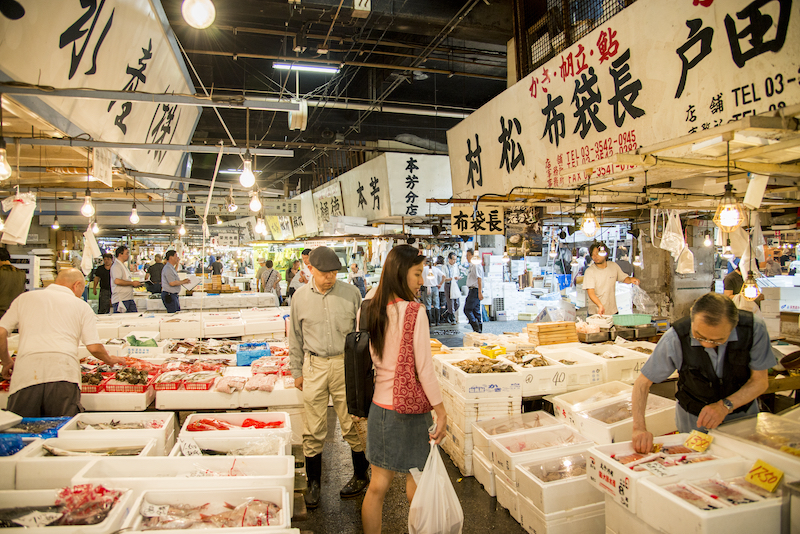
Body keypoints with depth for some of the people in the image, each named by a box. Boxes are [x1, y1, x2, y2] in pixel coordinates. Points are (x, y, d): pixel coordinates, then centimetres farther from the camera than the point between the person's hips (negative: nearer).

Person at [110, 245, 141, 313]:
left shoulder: (123, 266, 21)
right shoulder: (116, 266, -11)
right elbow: (117, 281, -25)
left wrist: (135, 284, 13)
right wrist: (132, 283, -16)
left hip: (129, 299, 10)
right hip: (121, 300, -10)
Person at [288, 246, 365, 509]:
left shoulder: (351, 293, -2)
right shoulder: (300, 296, 3)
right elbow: (295, 337, 11)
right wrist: (297, 371, 11)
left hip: (346, 364, -1)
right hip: (314, 366, 1)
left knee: (353, 425, 8)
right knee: (313, 430, 8)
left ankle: (360, 476, 30)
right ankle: (313, 482, 27)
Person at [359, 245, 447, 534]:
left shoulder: (369, 309, 1)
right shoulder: (414, 311, -17)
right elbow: (424, 367, -17)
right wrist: (441, 410, -9)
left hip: (379, 405, 6)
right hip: (409, 408, -6)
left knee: (377, 485, 16)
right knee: (416, 488, 11)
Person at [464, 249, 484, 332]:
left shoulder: (476, 265, -13)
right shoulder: (471, 266, 17)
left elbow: (479, 279, -19)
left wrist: (480, 292, -24)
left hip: (475, 290, -10)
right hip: (472, 290, 10)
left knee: (467, 310, -10)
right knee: (476, 311, 10)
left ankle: (477, 329, -9)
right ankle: (479, 330, 14)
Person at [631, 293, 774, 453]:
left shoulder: (754, 327, -22)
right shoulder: (676, 338, -26)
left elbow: (760, 381, -9)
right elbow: (643, 382, -16)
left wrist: (725, 406, -25)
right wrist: (639, 428, -28)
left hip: (743, 416, 3)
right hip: (694, 421, -3)